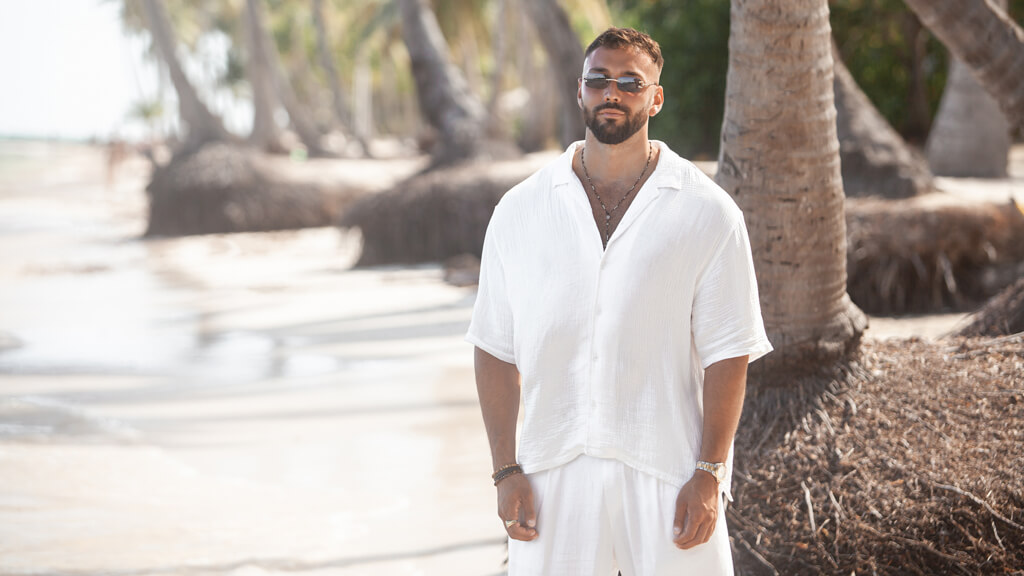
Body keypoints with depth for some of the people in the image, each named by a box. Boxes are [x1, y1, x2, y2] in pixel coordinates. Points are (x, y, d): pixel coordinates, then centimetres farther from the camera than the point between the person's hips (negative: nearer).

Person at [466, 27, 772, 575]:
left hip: (668, 472, -1)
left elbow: (727, 354, -2)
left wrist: (710, 473, -7)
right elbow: (495, 349, 5)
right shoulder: (519, 211, 5)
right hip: (554, 469, 2)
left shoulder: (708, 213, -1)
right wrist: (506, 471, -1)